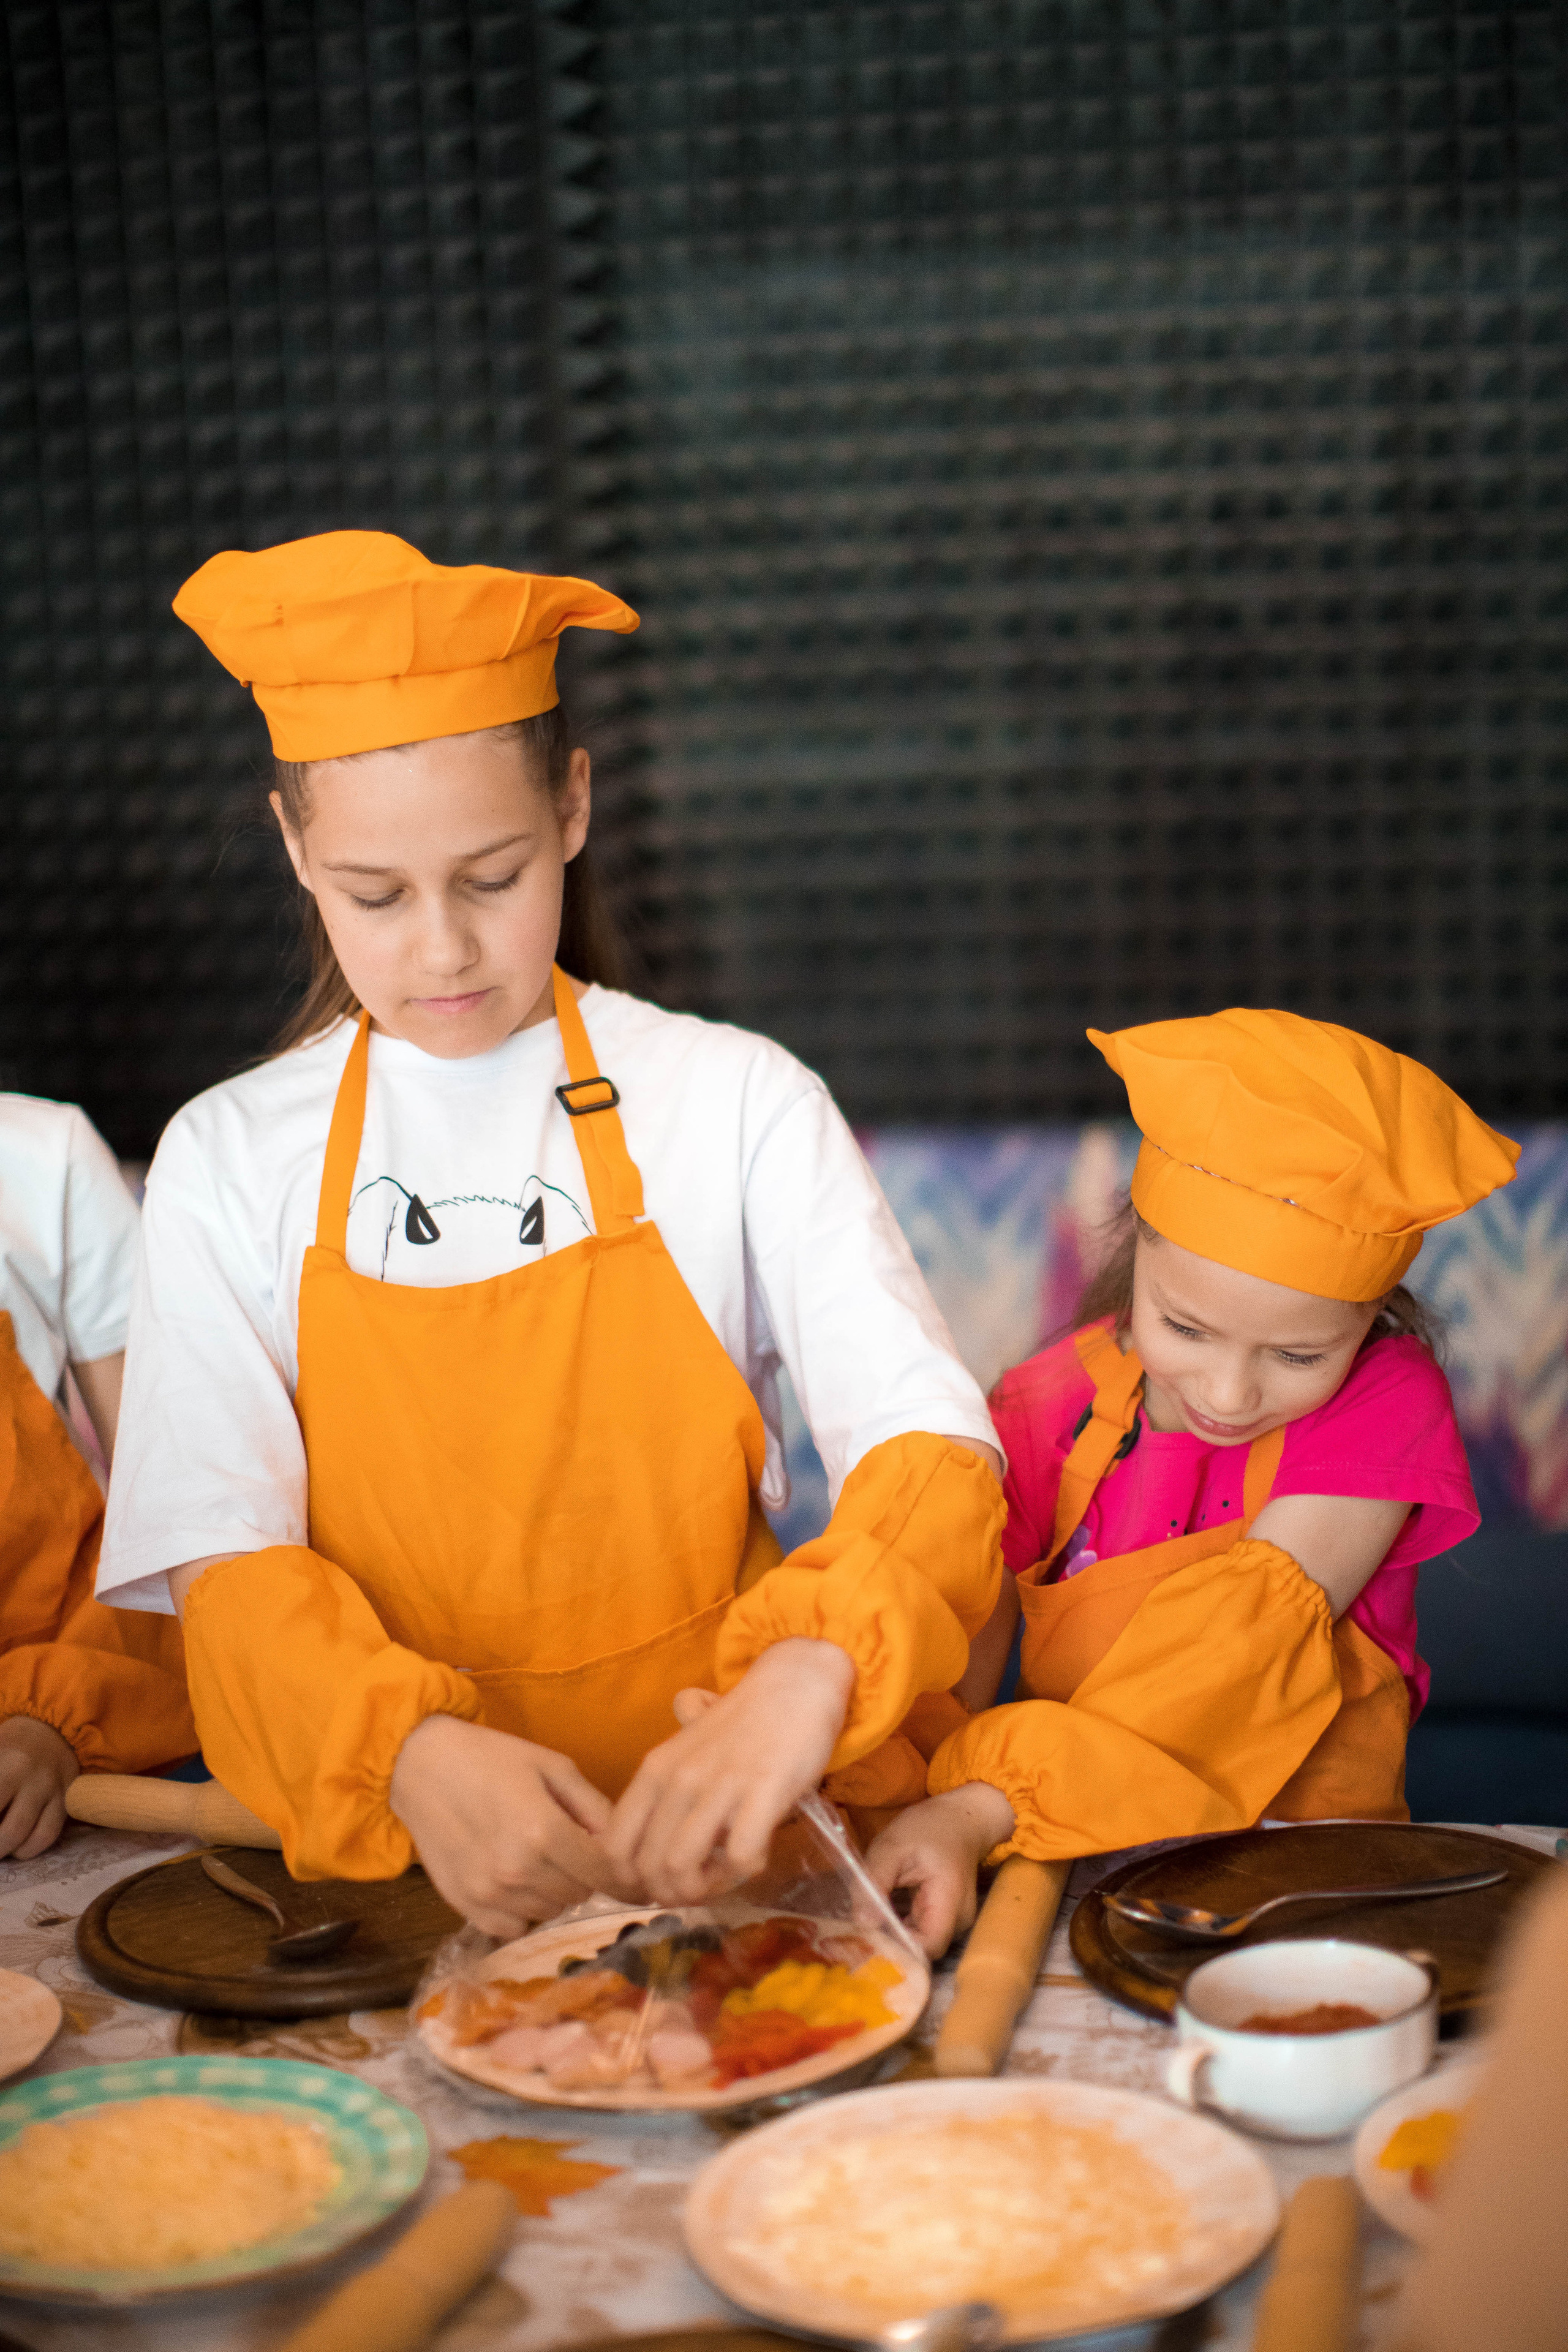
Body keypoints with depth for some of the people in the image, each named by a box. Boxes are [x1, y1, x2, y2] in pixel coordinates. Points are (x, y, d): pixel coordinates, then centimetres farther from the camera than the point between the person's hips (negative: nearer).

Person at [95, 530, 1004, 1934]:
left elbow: (928, 1446, -6)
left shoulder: (738, 1105, 3)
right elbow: (226, 1559, -3)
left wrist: (807, 1677, -27)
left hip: (707, 1853, 0)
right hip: (371, 1848, 0)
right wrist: (410, 1751, -24)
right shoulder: (229, 1160, 5)